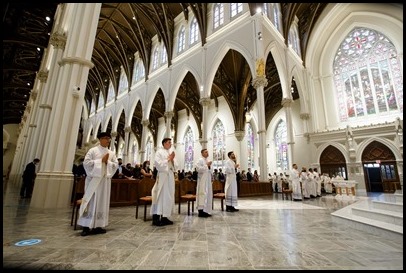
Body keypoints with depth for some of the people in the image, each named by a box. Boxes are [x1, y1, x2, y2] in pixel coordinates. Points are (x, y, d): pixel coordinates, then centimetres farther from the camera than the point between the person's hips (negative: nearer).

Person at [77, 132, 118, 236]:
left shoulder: (111, 153, 12)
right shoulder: (92, 150, 1)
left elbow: (116, 165, 6)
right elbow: (86, 162, -10)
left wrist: (107, 162, -10)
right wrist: (101, 160, -12)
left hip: (105, 180, 4)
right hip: (94, 179, -4)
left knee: (102, 202, 6)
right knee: (91, 201, -2)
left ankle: (98, 225, 15)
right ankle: (86, 226, 7)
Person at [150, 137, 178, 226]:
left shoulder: (171, 153, 17)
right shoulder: (159, 152, -3)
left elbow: (175, 167, 14)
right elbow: (158, 164, -15)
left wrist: (172, 160, -3)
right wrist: (168, 159, -10)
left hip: (170, 177, 7)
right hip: (162, 176, -7)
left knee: (168, 197, 8)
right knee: (160, 196, -7)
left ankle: (164, 217, 16)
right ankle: (156, 218, -1)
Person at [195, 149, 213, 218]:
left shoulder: (208, 161, 17)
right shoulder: (200, 160, -7)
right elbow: (198, 169, -20)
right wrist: (206, 165, -17)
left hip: (208, 180, 9)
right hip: (202, 181, -9)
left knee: (208, 194, 9)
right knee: (202, 194, -9)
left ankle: (206, 211, 16)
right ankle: (201, 211, -4)